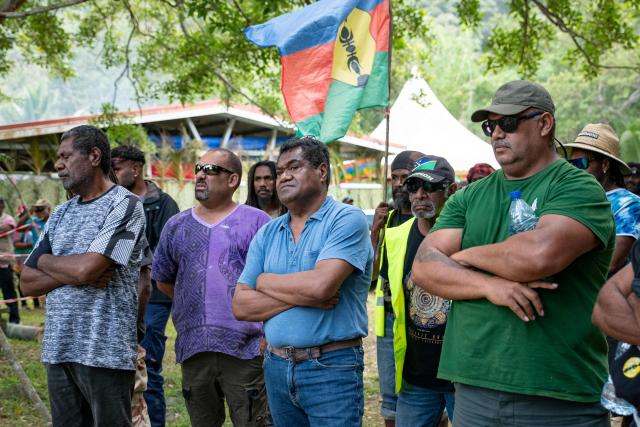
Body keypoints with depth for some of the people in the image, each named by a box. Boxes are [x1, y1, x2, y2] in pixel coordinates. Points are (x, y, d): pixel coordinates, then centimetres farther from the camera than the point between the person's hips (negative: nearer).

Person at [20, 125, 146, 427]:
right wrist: (74, 273, -9)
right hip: (57, 350, 6)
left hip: (105, 353, -6)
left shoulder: (124, 205, -7)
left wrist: (46, 260, 1)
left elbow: (86, 269, -19)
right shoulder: (60, 215, 14)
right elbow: (27, 284, 9)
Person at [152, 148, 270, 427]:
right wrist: (193, 304, 11)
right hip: (193, 349, 4)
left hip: (245, 350, -4)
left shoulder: (256, 221, 0)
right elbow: (163, 281, 21)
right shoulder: (176, 226, 12)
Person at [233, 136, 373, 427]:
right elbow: (241, 306, 2)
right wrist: (301, 295, -13)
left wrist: (265, 281, -6)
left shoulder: (347, 220, -9)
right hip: (276, 367, 5)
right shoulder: (268, 234, 8)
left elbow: (320, 286, -23)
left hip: (332, 368, -5)